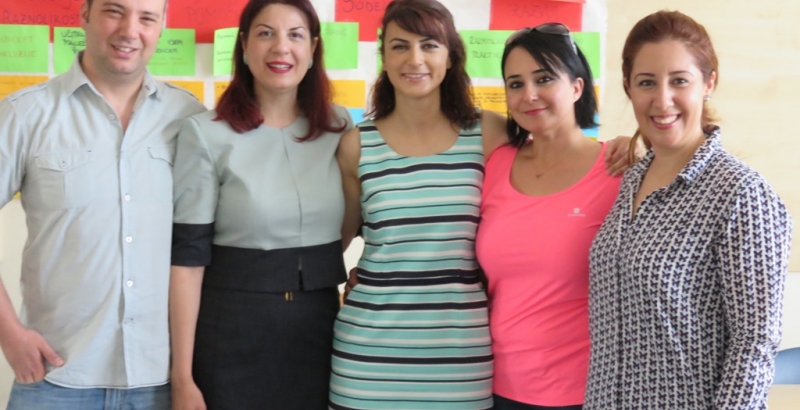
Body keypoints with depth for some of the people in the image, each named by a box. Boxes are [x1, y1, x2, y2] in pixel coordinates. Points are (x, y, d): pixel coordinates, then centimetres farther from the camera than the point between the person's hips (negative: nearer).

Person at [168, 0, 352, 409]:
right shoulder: (206, 133, -9)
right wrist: (182, 376, -13)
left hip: (319, 328, 4)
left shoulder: (340, 127, 3)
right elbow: (188, 256, -11)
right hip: (232, 335, -3)